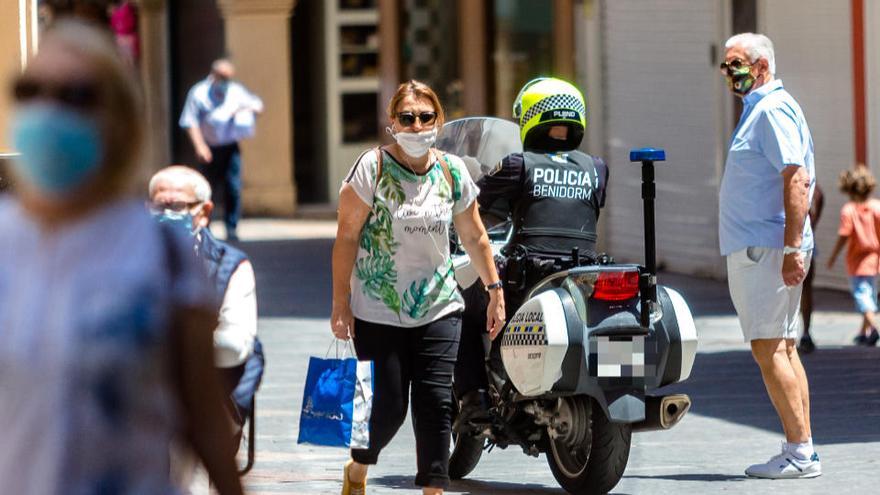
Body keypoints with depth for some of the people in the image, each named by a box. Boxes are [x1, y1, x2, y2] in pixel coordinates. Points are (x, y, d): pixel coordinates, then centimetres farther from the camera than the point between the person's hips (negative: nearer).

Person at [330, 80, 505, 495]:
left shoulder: (452, 172, 3)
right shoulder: (373, 167, -8)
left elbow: (474, 236, 15)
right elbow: (346, 237, -7)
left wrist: (495, 290, 12)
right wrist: (341, 303, -11)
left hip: (438, 309, 3)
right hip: (378, 313, -3)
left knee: (436, 404, -7)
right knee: (388, 406, -2)